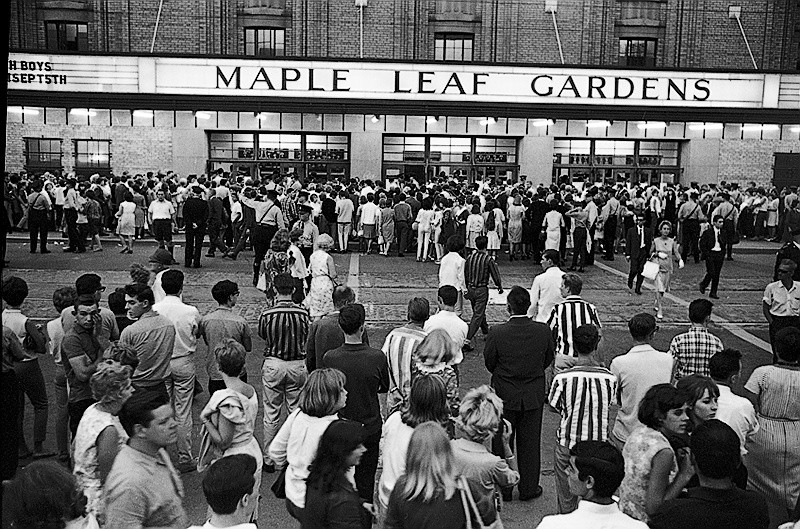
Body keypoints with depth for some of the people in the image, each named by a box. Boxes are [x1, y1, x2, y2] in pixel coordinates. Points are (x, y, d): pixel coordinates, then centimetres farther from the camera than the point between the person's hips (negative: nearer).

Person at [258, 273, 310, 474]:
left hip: (273, 364, 0)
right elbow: (306, 339, 1)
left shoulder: (267, 314, -12)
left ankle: (269, 459, 18)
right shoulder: (302, 313, -11)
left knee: (271, 414, 9)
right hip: (297, 365, 1)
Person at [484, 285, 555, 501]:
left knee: (501, 443, 15)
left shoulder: (496, 333, -21)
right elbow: (548, 359, 1)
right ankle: (528, 489, 27)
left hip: (504, 396, -2)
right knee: (530, 444, 16)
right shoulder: (543, 331, -14)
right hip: (534, 395, 2)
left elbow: (489, 363, -8)